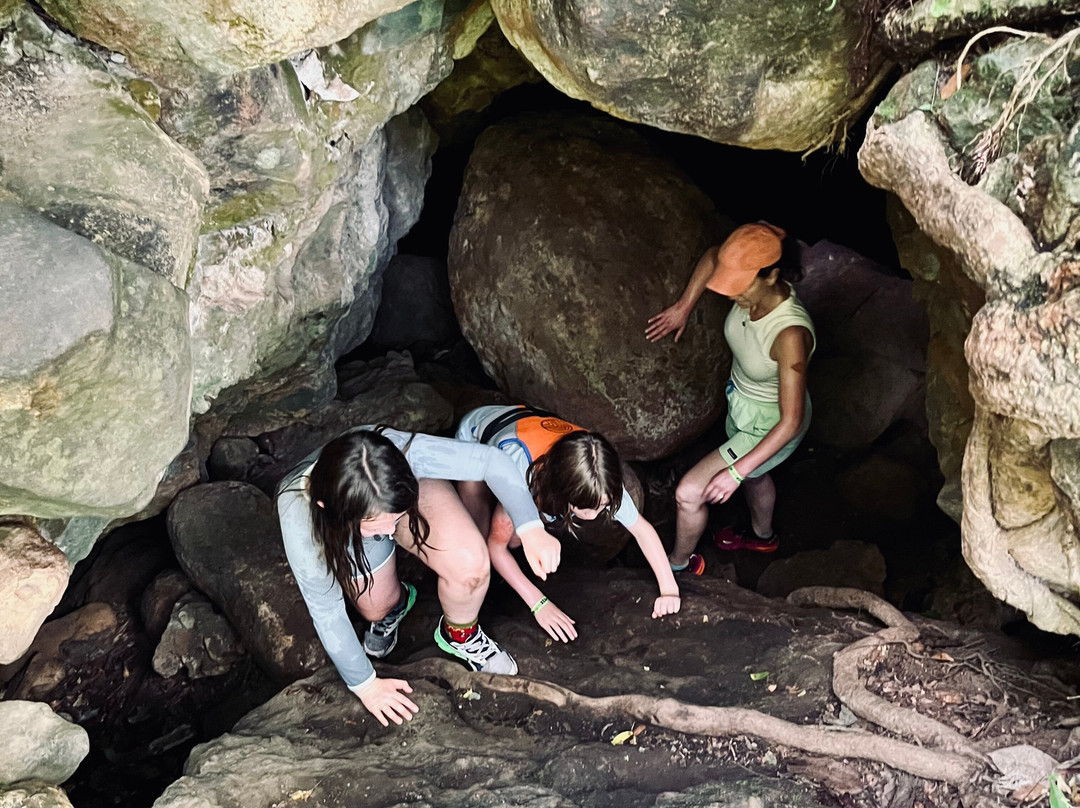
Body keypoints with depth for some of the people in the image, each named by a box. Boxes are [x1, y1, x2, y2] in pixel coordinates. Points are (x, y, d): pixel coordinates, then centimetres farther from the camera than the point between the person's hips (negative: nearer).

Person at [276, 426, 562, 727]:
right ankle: (396, 602, 43)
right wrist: (365, 685, -14)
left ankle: (460, 636, 9)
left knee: (470, 564, -22)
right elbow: (326, 611, -26)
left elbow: (491, 460, -33)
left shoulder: (407, 453, -45)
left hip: (413, 488, -1)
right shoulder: (300, 522, -41)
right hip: (344, 534, 1)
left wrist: (531, 529, -43)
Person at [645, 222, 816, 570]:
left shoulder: (790, 334, -41)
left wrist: (736, 471, -32)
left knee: (689, 493, -4)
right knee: (755, 475, 34)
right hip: (740, 403, 8)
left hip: (769, 427, -8)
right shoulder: (755, 289, -23)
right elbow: (712, 257, 1)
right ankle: (762, 535, 66)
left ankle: (679, 564, 27)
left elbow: (791, 421, -34)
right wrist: (683, 308, -5)